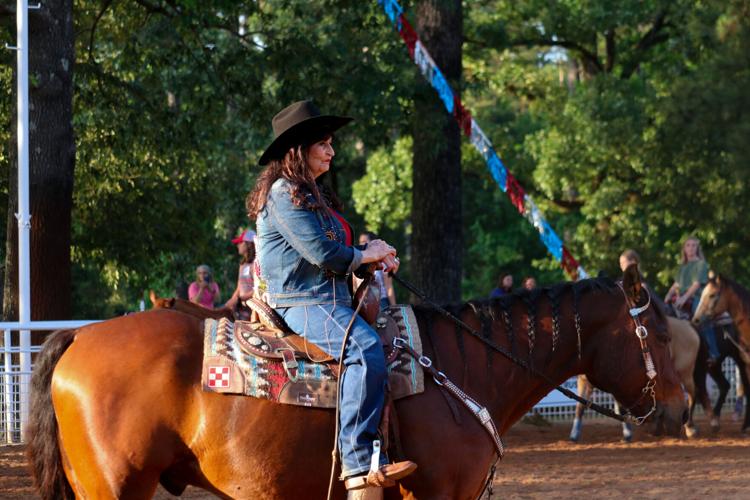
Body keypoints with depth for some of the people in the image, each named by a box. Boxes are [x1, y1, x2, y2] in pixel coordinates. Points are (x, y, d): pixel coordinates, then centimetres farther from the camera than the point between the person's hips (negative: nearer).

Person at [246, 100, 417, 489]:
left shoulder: (311, 194, 22)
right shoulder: (284, 194, -10)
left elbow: (338, 248, 23)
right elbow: (323, 252, -17)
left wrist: (376, 255, 5)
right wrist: (367, 255, -1)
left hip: (326, 304, 11)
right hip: (301, 306, -11)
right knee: (365, 348, -32)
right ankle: (359, 461, -38)